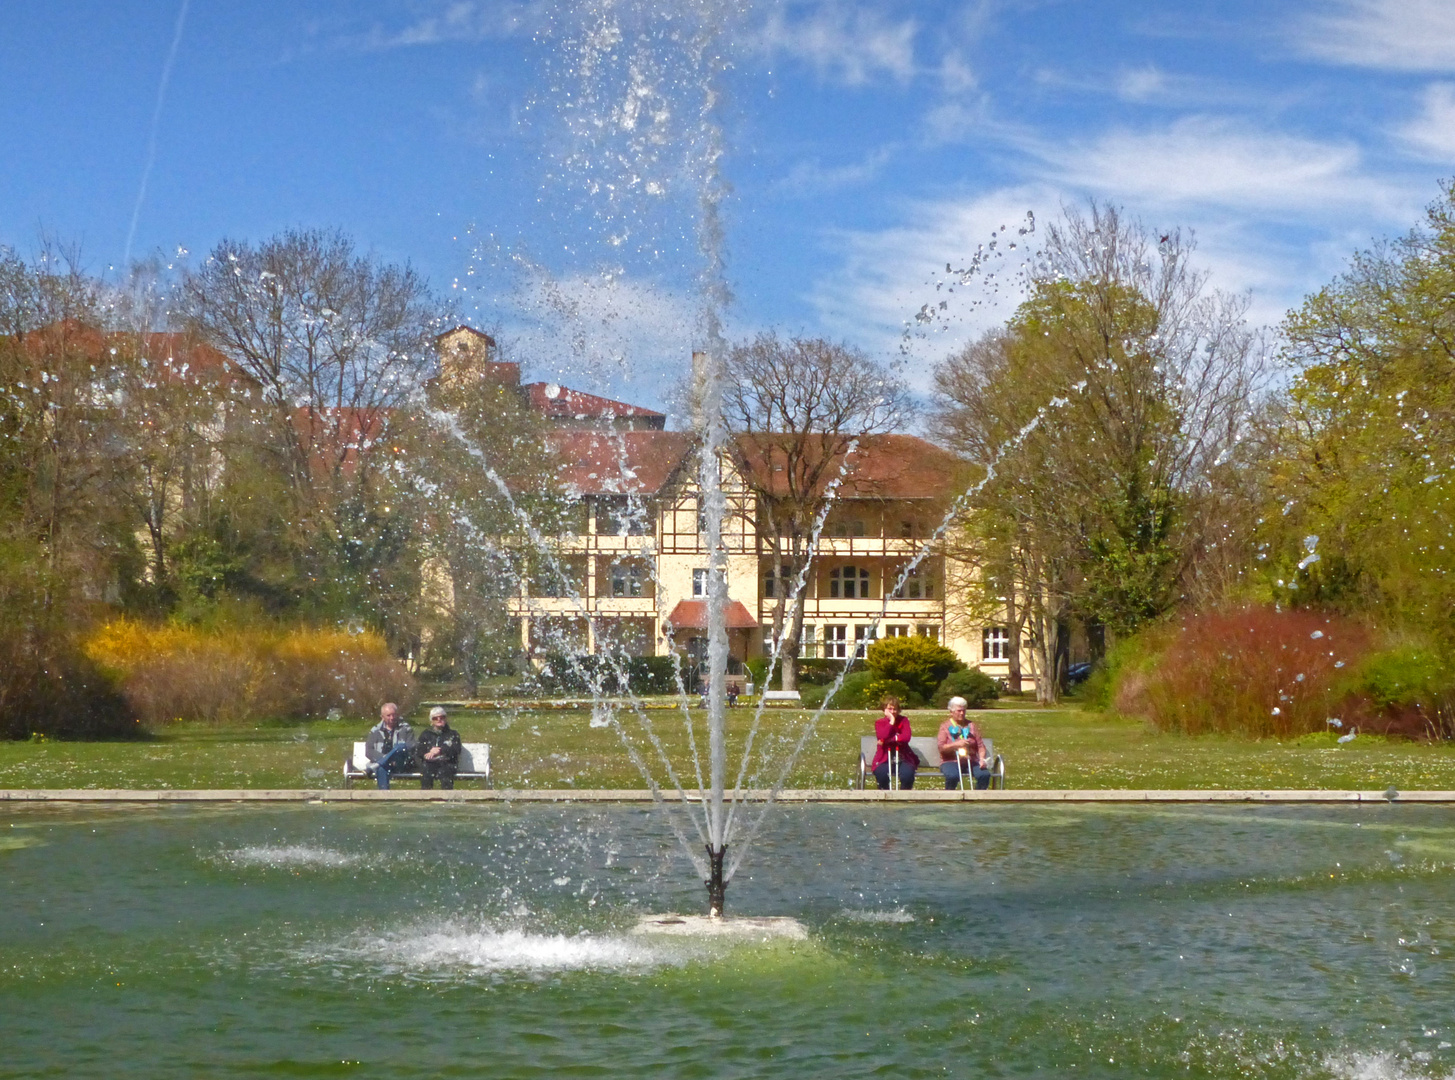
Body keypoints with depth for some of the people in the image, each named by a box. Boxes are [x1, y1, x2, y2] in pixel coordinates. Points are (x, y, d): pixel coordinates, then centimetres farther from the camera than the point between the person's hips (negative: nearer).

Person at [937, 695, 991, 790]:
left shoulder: (971, 725, 17)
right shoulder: (945, 726, 7)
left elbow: (980, 745, 11)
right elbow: (941, 748, -4)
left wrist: (982, 759, -8)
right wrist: (956, 744, -19)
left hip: (971, 761, 3)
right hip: (951, 761, -3)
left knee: (985, 774, -27)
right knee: (952, 776, -38)